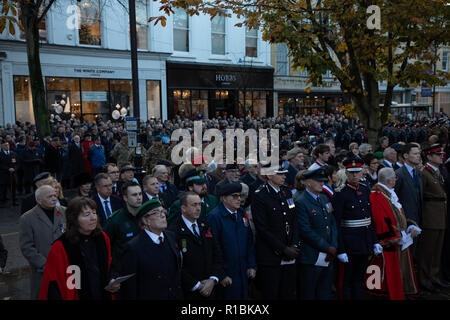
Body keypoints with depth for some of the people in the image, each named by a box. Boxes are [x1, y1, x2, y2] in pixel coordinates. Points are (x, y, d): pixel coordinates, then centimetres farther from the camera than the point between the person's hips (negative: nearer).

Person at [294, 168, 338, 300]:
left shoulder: (324, 198, 12)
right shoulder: (300, 202, -13)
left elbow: (333, 223, 12)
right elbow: (306, 231, -18)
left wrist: (334, 247, -1)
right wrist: (328, 248, -14)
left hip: (328, 257, 7)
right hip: (311, 259, -7)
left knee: (325, 294, 15)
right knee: (308, 294, 5)